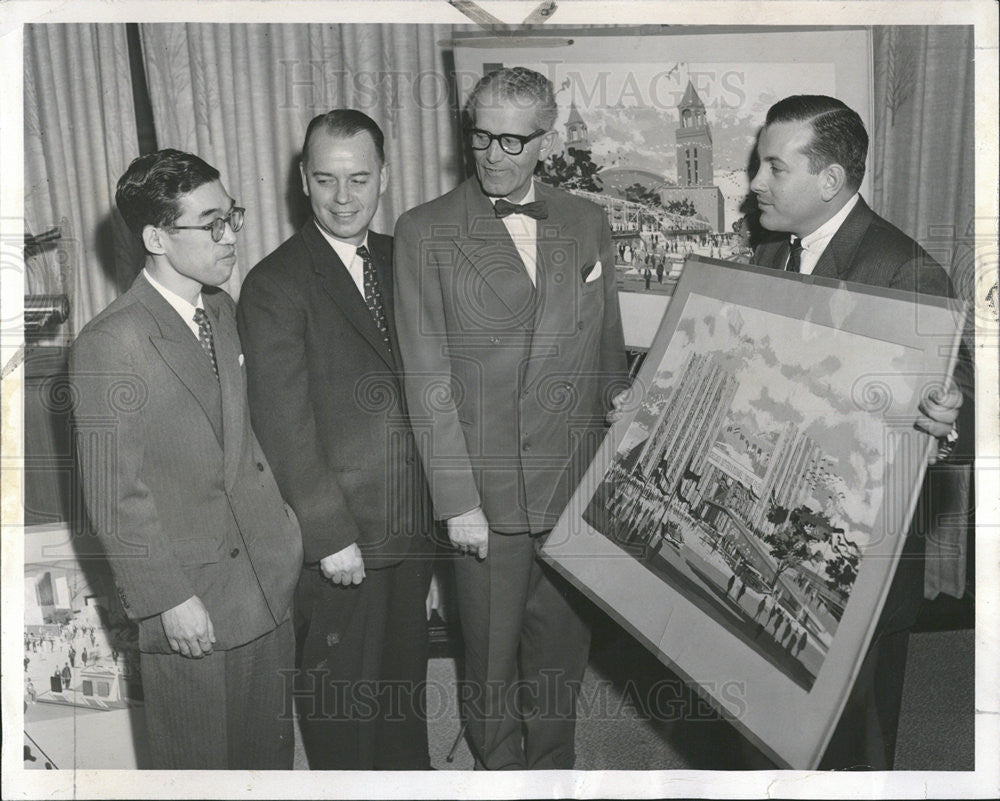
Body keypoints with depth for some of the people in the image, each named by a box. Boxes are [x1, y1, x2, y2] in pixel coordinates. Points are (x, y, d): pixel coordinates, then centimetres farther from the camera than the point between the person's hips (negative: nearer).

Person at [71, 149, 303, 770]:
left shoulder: (224, 311, 7)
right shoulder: (110, 345, -17)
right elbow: (113, 496, -15)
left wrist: (284, 529, 8)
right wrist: (169, 599, -14)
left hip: (268, 577, 7)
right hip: (192, 604, -6)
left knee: (271, 749, 20)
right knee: (201, 763, 13)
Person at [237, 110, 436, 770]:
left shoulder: (399, 260, 5)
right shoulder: (275, 285, -15)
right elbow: (285, 427, -17)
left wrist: (437, 495, 7)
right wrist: (331, 536, -17)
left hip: (411, 517, 6)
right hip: (339, 532, -6)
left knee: (407, 662, 24)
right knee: (343, 684, 12)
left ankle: (409, 770, 46)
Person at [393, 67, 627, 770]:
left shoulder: (588, 225, 6)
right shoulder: (425, 233, -4)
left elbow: (610, 353, 11)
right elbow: (428, 380, -7)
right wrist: (458, 501, -10)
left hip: (576, 483, 3)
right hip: (487, 493, -2)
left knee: (563, 650, 16)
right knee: (492, 659, 13)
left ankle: (554, 769, 39)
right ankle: (500, 772, 37)